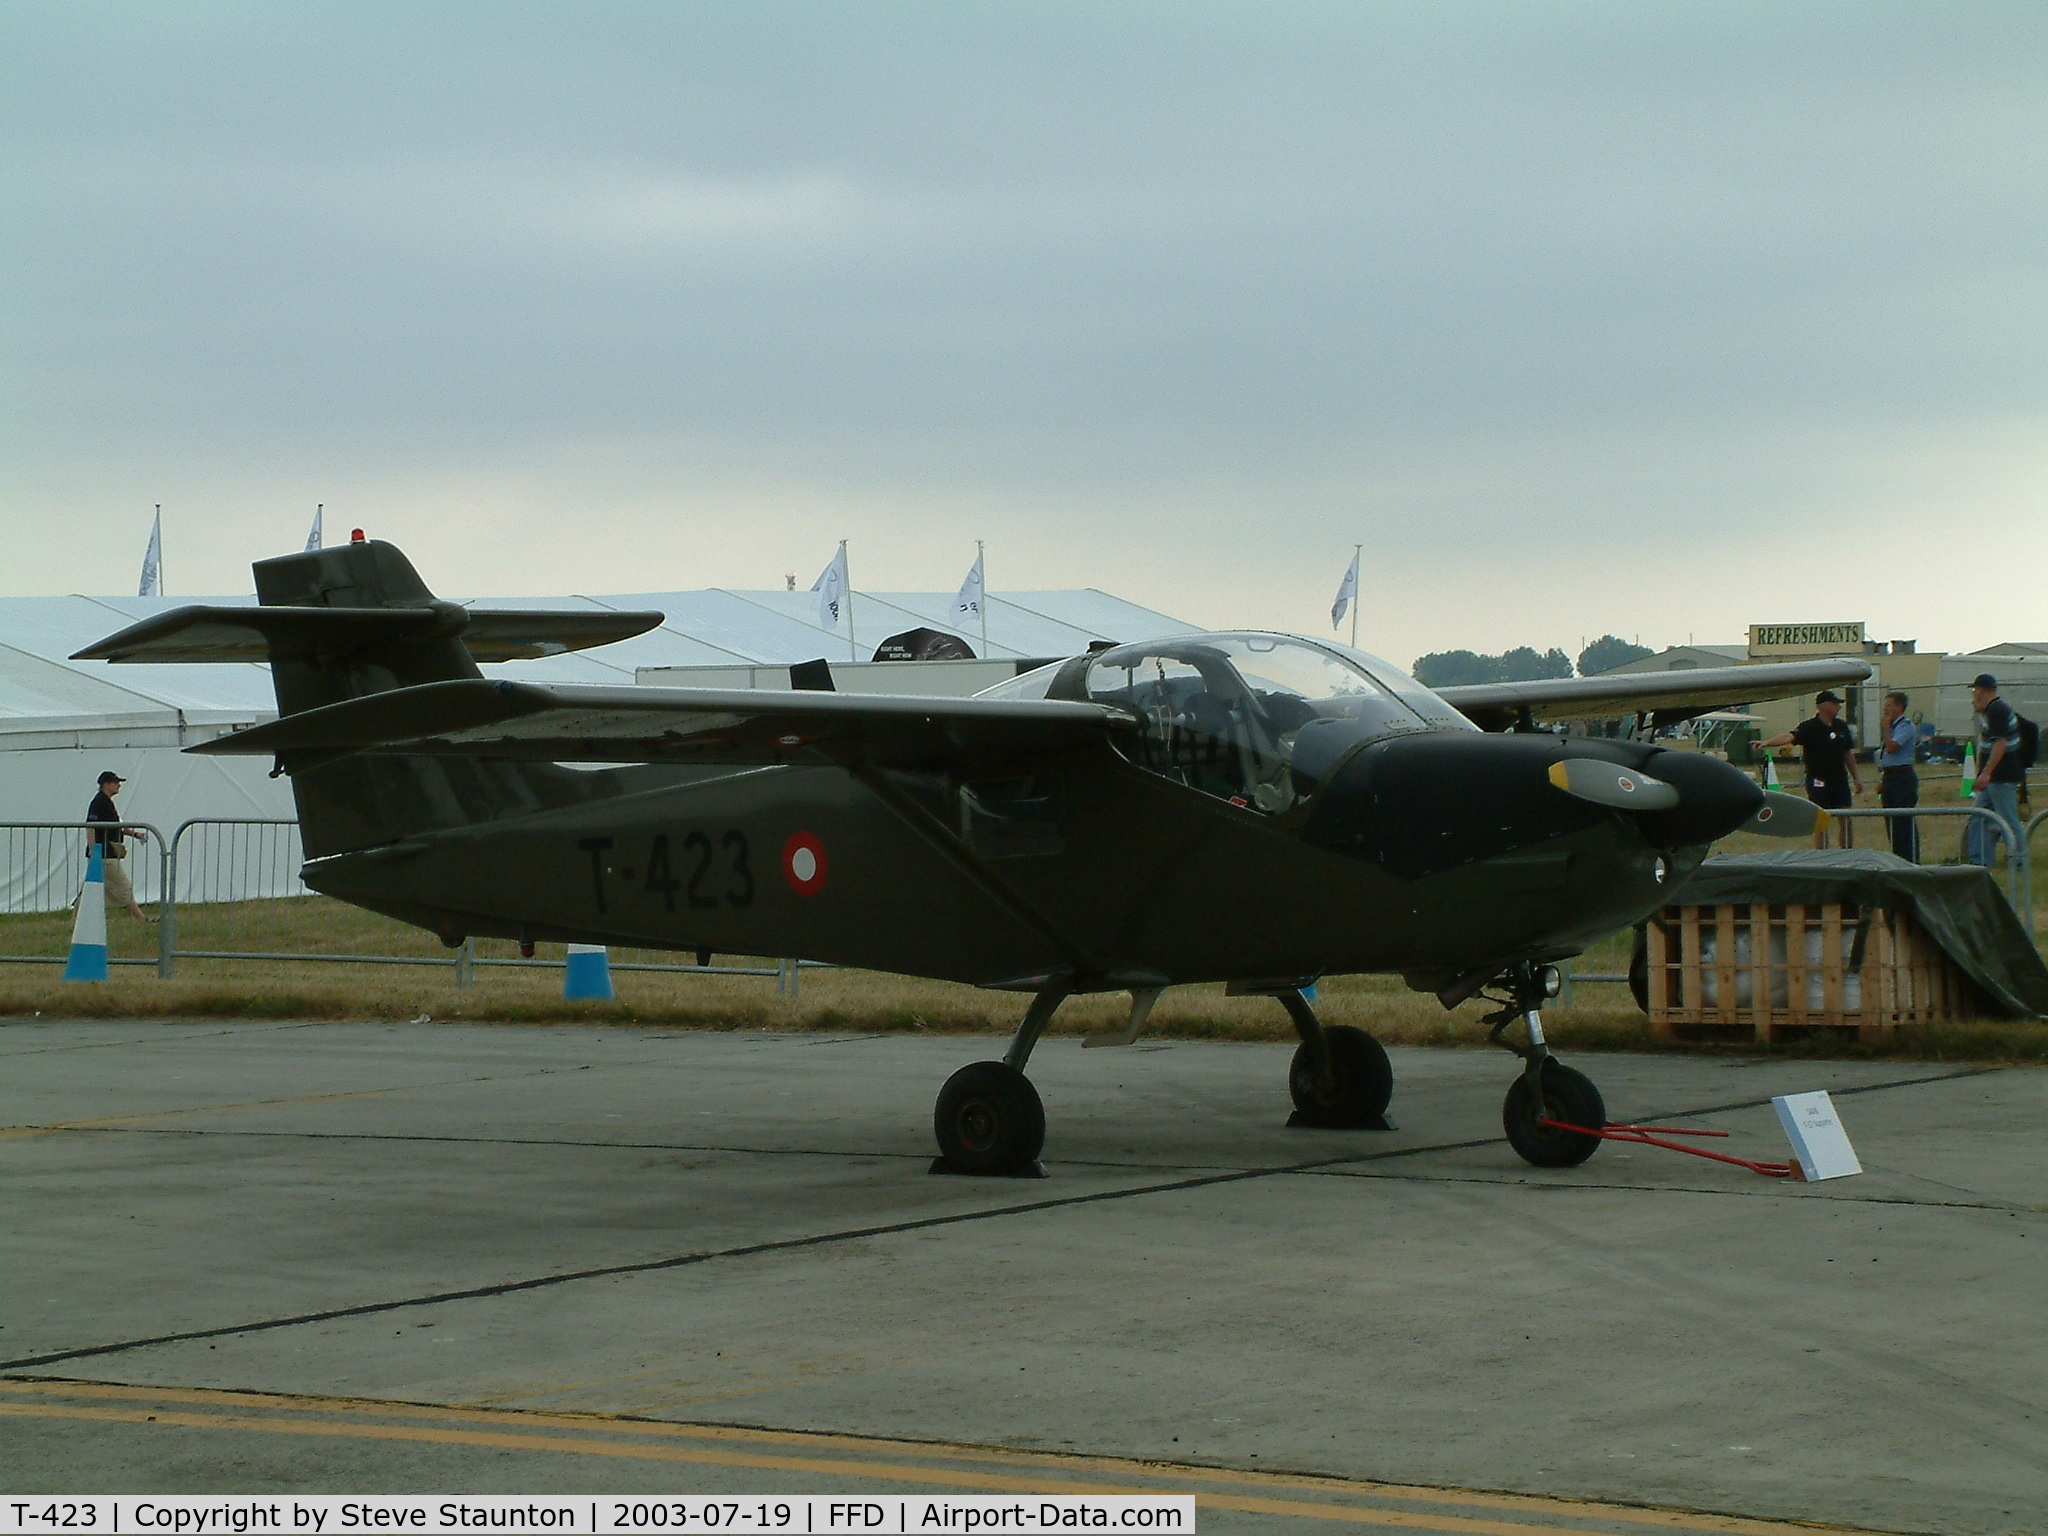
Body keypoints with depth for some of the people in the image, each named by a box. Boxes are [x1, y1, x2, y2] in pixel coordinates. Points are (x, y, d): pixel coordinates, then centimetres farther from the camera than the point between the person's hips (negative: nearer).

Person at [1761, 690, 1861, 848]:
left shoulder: (1842, 726, 8)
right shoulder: (1809, 727, -10)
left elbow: (1848, 754, 17)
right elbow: (1790, 737, -26)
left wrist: (1856, 777, 18)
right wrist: (1768, 743, -43)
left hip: (1840, 780, 5)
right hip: (1818, 782, -5)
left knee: (1846, 823, 7)